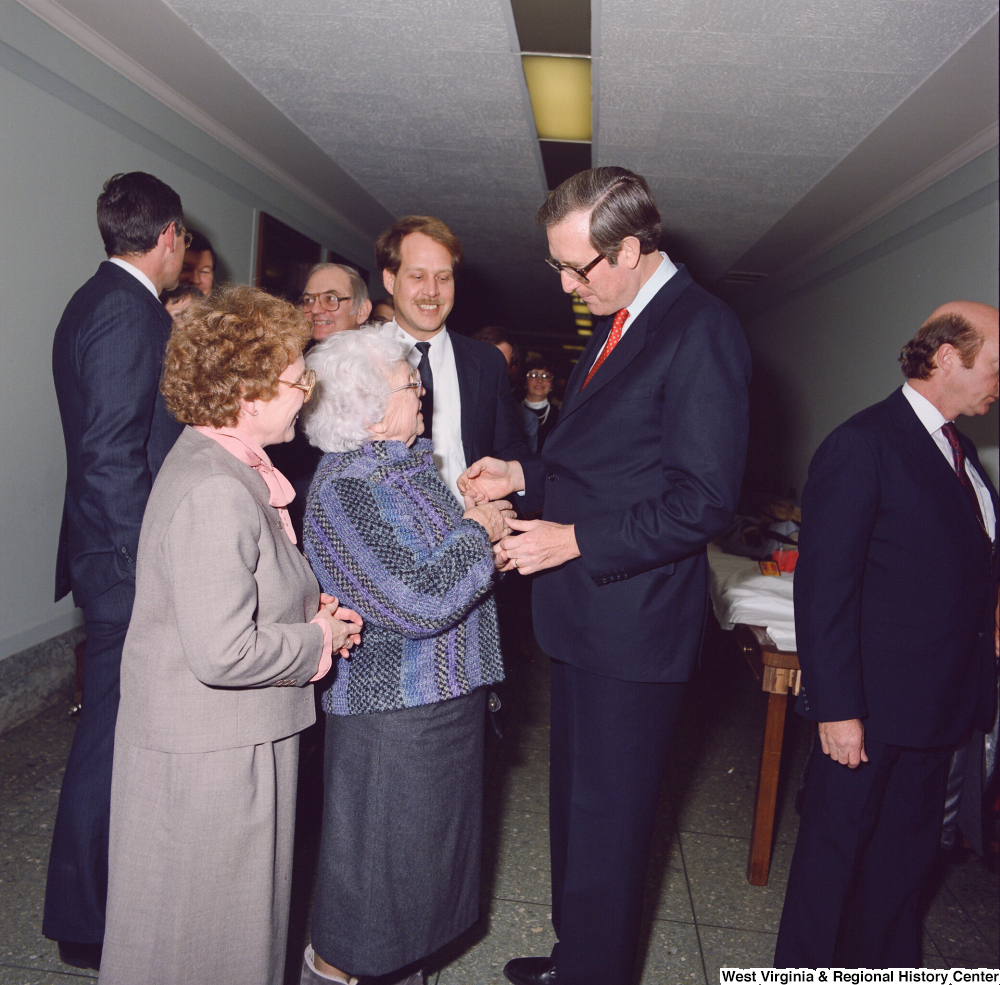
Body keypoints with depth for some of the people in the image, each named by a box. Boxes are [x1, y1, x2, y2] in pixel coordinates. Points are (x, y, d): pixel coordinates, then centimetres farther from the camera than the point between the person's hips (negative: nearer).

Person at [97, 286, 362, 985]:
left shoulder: (222, 461, 6)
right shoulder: (215, 493, -27)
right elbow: (223, 653, -31)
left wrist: (308, 607, 3)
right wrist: (319, 641, -15)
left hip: (235, 738, 10)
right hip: (209, 754, -9)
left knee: (243, 918, 26)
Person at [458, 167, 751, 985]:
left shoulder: (700, 329, -17)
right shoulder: (614, 327, 13)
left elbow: (706, 500, -21)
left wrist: (576, 540, -20)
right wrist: (524, 477, 7)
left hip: (634, 623, -9)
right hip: (584, 613, 10)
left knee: (607, 819, 7)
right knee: (576, 802, 23)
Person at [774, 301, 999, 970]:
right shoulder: (863, 446, -16)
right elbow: (823, 590, -19)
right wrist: (836, 709, -19)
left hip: (938, 702, 8)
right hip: (871, 704, -8)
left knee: (908, 849, 21)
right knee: (837, 846, 9)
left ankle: (884, 965, 41)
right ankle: (805, 968, 30)